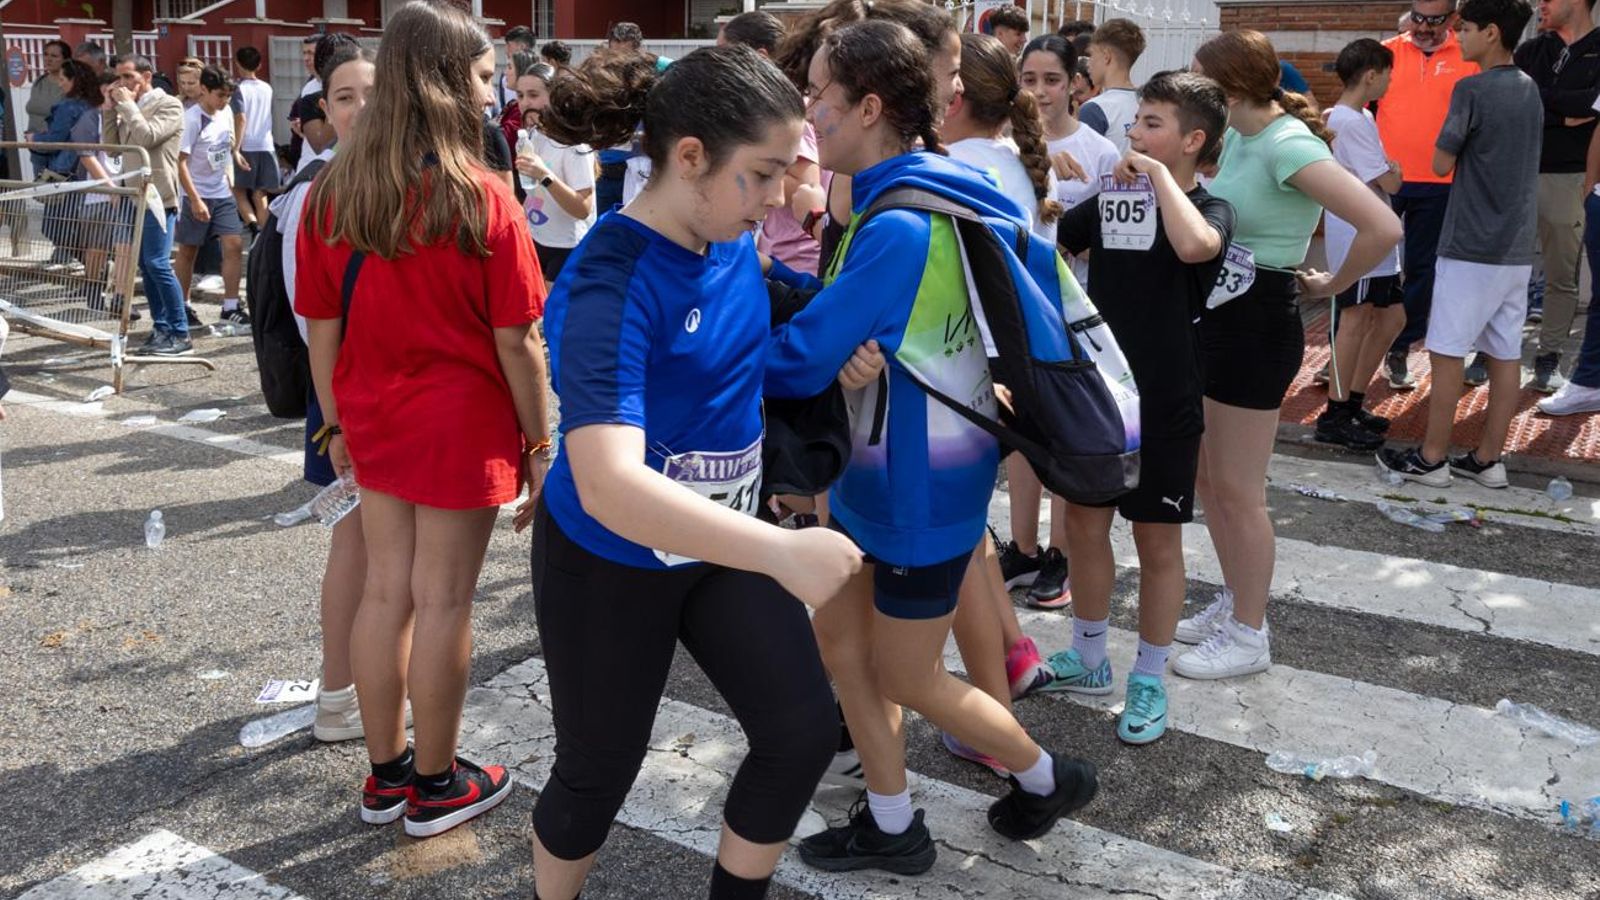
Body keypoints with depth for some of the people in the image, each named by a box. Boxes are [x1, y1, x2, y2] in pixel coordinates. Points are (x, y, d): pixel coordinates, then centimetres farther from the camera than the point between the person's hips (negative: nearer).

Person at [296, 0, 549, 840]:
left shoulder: (330, 194, -2)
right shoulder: (482, 200, -16)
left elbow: (321, 330, 3)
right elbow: (517, 342, -13)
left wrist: (337, 424, 15)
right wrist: (539, 441, -3)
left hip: (373, 423, 5)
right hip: (462, 425, -5)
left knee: (385, 590, 15)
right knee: (442, 600, 6)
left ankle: (385, 774, 28)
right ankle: (435, 786, 21)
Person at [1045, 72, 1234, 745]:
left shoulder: (1209, 208, -9)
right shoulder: (1109, 199, 5)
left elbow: (1197, 245, -34)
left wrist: (1158, 174, -22)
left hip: (1164, 408, -5)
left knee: (1157, 540, 8)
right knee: (1082, 523, 13)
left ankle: (1149, 681, 24)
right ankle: (1089, 659, 32)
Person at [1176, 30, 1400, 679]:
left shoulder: (1289, 146, -21)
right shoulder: (1238, 136, 6)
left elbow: (1382, 227, -29)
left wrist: (1332, 285, -14)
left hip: (1257, 326, -9)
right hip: (1215, 315, 9)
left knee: (1237, 491, 1)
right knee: (1205, 476, 17)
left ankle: (1248, 636, 17)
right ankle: (1234, 602, 34)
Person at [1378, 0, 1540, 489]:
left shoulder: (1472, 89, -13)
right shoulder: (1530, 89, 12)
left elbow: (1442, 165, -8)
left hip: (1472, 247, -8)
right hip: (1517, 247, 8)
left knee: (1447, 352, 0)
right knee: (1506, 354, 7)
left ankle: (1432, 458, 6)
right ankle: (1488, 458, 13)